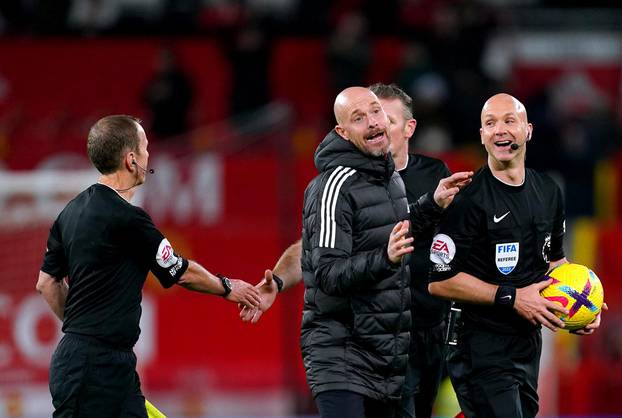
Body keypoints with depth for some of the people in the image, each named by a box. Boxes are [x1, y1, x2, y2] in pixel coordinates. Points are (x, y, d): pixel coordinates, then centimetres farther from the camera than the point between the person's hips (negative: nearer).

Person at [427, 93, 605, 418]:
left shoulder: (548, 192, 9)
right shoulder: (468, 199, -14)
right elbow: (439, 281, -17)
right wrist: (511, 297, -19)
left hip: (529, 342, 7)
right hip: (482, 351, -7)